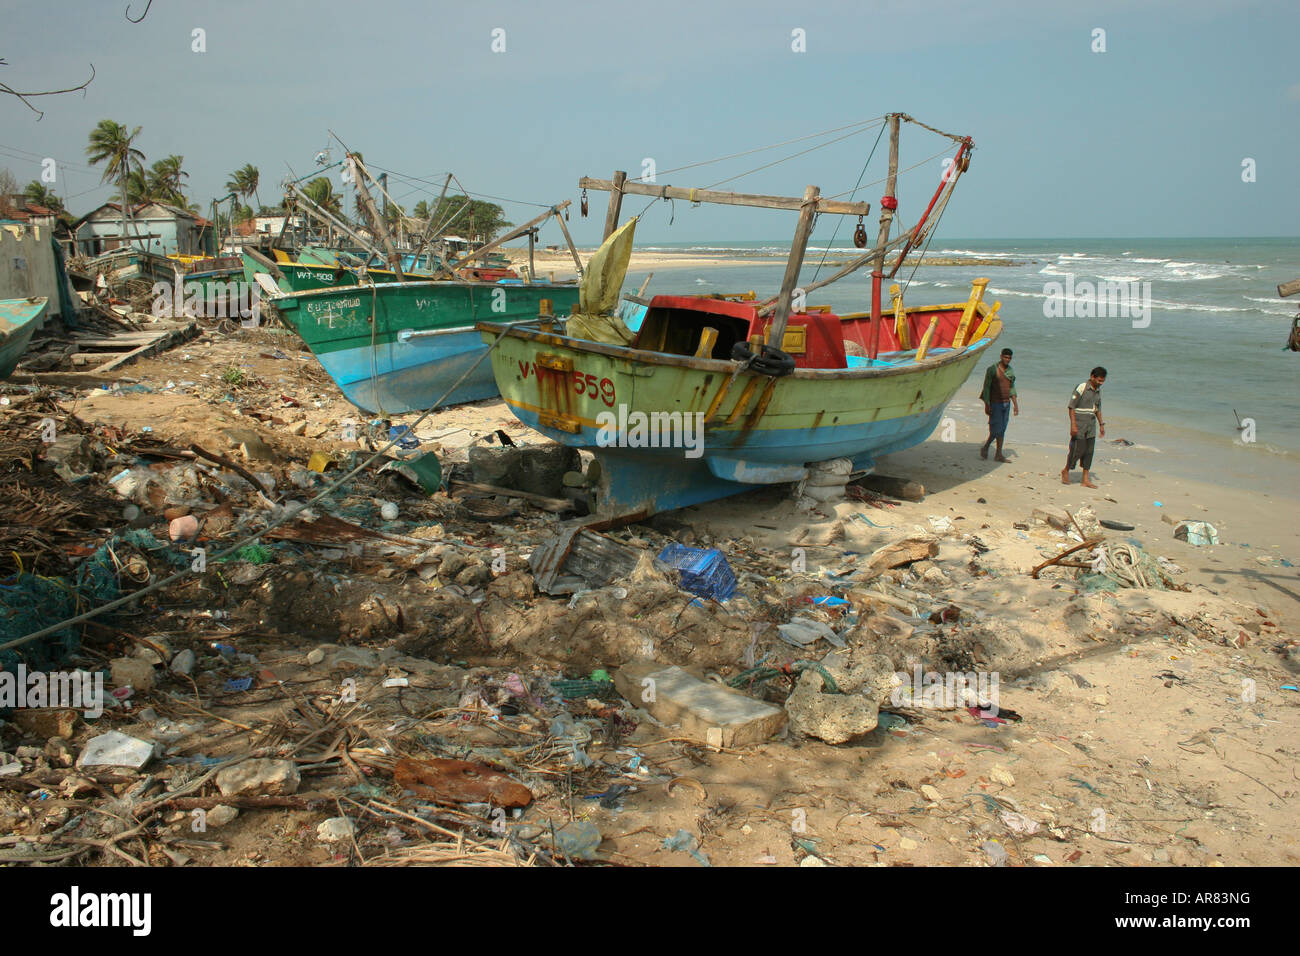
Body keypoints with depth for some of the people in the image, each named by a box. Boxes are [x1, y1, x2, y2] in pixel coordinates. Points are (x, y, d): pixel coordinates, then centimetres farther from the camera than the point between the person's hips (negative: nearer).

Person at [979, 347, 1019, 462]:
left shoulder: (1010, 370, 9)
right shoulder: (992, 369, -10)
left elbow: (1012, 388, 15)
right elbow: (986, 387, -10)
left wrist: (1015, 404, 9)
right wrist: (986, 405, -15)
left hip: (1006, 403, 6)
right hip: (995, 404, -6)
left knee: (1002, 429, 6)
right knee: (997, 429, -10)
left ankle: (998, 454, 10)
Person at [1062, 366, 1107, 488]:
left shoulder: (1098, 390, 11)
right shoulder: (1082, 388, -12)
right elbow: (1071, 406, -13)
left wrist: (1101, 424, 17)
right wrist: (1073, 425, -19)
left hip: (1091, 426, 7)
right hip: (1079, 425, -7)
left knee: (1089, 452, 4)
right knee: (1078, 449, -7)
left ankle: (1086, 480, 7)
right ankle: (1066, 471, 16)